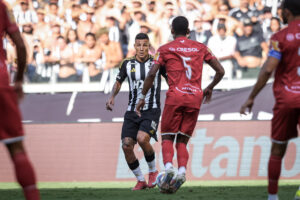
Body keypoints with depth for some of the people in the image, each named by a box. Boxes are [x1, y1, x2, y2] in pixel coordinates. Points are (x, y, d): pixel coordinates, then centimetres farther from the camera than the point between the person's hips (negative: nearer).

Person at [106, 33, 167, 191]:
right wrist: (112, 97, 2)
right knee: (126, 146, -10)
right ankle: (140, 180, 10)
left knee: (142, 138, -27)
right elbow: (118, 82, 19)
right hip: (132, 112, 3)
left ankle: (153, 171, -1)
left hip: (152, 111, -3)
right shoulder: (127, 64, 4)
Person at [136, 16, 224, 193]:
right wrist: (210, 88, 30)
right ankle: (182, 171, -15)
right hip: (195, 98, 2)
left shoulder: (165, 49, 7)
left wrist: (143, 97, 7)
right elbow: (220, 71, 14)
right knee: (182, 141, 10)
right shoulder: (201, 48, 14)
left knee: (167, 138, 7)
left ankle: (169, 167, -21)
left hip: (175, 98, -2)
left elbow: (152, 74, -3)